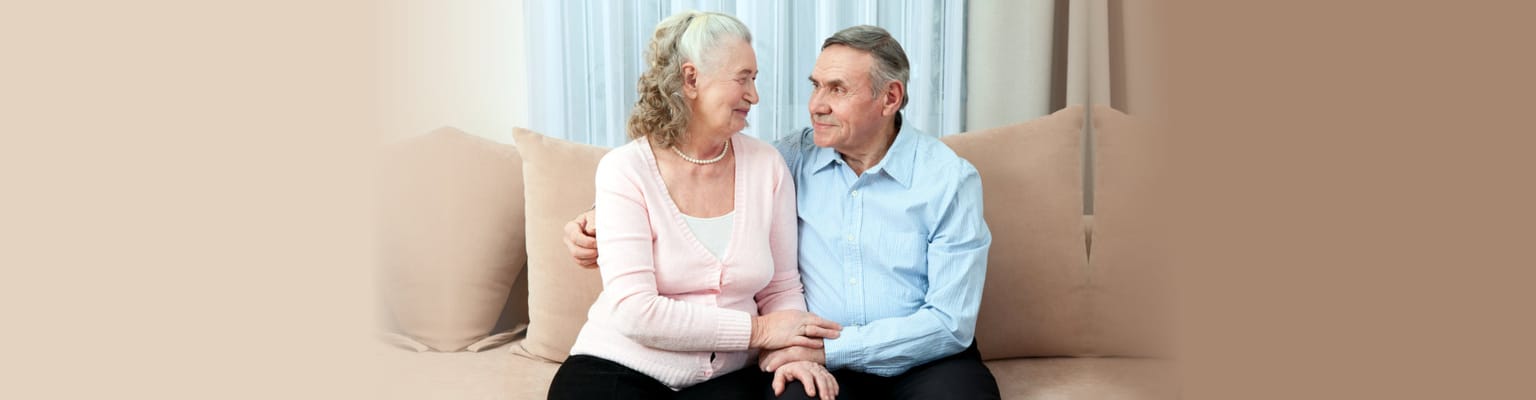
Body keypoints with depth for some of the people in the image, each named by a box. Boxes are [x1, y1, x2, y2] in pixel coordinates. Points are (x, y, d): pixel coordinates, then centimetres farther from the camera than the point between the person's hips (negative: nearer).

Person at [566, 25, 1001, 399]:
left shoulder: (950, 178, -7)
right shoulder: (798, 157, 2)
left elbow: (950, 322, -10)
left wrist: (828, 348, -18)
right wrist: (604, 219, -7)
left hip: (926, 360, 0)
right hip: (815, 356, 0)